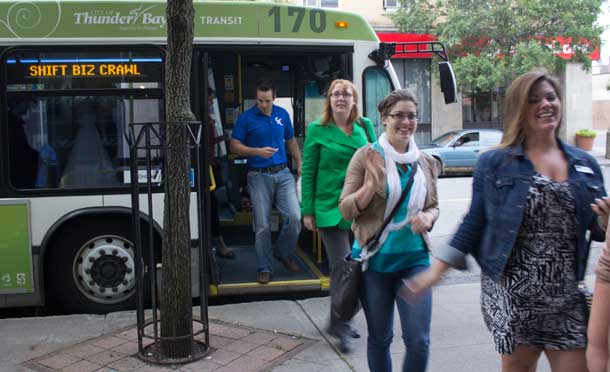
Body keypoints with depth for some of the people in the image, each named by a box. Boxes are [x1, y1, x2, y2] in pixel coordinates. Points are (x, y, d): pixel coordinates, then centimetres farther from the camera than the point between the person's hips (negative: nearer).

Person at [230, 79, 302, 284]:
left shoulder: (283, 114, 7)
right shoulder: (246, 118, -3)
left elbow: (290, 140, 19)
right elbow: (234, 146, -3)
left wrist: (300, 163, 13)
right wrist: (258, 151, -17)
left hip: (283, 173, 3)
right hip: (259, 176, -3)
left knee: (294, 216, -7)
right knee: (262, 225, 1)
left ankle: (286, 254, 19)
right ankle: (265, 267, 15)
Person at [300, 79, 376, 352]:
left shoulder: (365, 127, 7)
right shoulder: (317, 130, -2)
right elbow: (308, 172, -1)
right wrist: (307, 210, -4)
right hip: (330, 208, -4)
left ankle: (339, 321, 29)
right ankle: (341, 326, 7)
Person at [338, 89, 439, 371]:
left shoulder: (426, 162, 5)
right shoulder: (367, 155, -6)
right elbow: (346, 210, -6)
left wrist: (426, 218, -7)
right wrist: (371, 186, -24)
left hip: (415, 258, 3)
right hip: (375, 259, -2)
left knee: (419, 341, 0)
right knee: (379, 339, 12)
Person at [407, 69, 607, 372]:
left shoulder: (585, 165, 9)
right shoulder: (494, 164, -1)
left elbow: (599, 230, 12)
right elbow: (474, 223, 1)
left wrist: (605, 219, -11)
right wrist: (436, 271, -4)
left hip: (568, 295, 3)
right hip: (512, 293, -3)